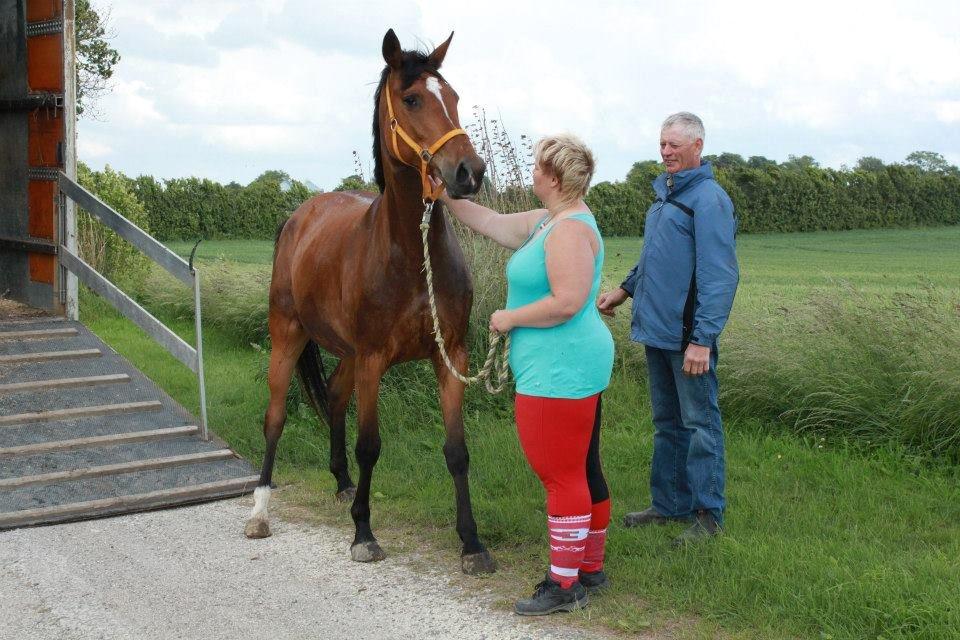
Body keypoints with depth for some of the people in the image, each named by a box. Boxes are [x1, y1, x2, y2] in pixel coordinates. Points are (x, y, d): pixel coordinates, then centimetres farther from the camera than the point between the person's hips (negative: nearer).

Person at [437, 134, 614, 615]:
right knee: (582, 471, 16)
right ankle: (590, 569, 26)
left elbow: (566, 302, -27)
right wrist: (446, 195, 20)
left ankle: (564, 585, 4)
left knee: (562, 476, -4)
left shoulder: (571, 229, -19)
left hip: (559, 373, -11)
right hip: (572, 368, 11)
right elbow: (490, 223, 22)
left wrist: (510, 318, -15)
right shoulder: (547, 221, 12)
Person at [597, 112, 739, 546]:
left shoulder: (708, 200, -14)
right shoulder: (665, 193, 14)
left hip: (687, 335, -9)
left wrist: (702, 338, -24)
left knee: (699, 422, 0)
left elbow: (719, 277, -20)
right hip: (656, 330, 9)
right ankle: (669, 503, 28)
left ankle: (708, 515, 8)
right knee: (666, 422, 17)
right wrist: (625, 290, 24)